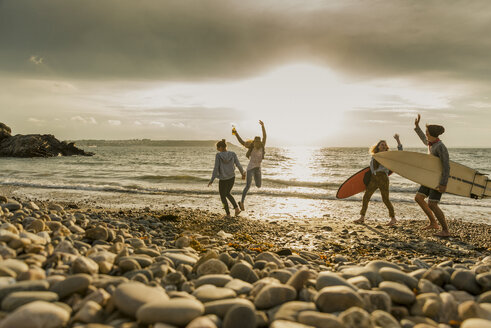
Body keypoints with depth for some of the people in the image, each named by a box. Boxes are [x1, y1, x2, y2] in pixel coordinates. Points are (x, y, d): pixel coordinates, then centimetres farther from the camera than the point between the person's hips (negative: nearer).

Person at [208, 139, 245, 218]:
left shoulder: (218, 155, -13)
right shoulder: (232, 154, -5)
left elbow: (216, 168, -13)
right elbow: (238, 165, -1)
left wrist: (212, 180, -7)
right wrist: (243, 173, 16)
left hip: (223, 179, -4)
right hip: (232, 178, 4)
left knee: (223, 196, 16)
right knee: (227, 193, 27)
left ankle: (228, 214, 16)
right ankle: (236, 208, 11)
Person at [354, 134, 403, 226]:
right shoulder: (374, 156, 14)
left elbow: (400, 151, -5)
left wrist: (397, 140, -14)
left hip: (383, 179, -4)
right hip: (373, 178, 4)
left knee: (385, 200, -5)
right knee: (366, 197, 0)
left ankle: (393, 218, 12)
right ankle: (362, 218, 8)